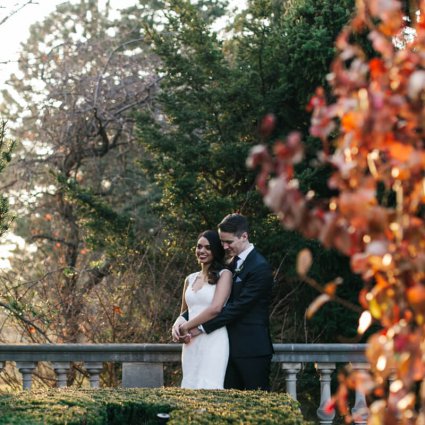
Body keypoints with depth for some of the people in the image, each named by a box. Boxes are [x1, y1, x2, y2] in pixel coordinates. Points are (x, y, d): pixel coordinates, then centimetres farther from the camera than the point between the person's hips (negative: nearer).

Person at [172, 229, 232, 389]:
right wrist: (180, 329, 3)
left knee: (208, 388, -11)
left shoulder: (224, 274, -1)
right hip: (191, 342, 6)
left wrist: (186, 327, -5)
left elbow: (215, 308, -12)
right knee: (190, 387, 1)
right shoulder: (190, 279, 17)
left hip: (213, 341, -6)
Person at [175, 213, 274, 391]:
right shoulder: (231, 265, 14)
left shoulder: (260, 268, -13)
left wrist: (202, 327, -17)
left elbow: (238, 307, -18)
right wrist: (183, 318, -5)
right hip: (232, 347, 8)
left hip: (252, 349, -8)